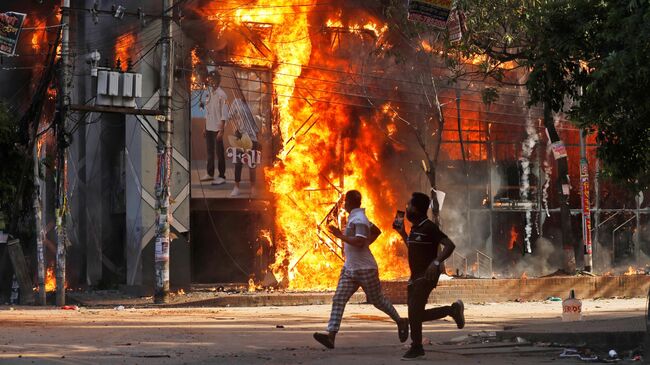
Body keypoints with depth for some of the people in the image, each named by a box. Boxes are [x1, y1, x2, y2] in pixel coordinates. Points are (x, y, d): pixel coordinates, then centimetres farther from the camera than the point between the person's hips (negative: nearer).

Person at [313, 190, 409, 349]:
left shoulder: (359, 219, -17)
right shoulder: (355, 217, 14)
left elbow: (359, 242, -28)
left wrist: (340, 236, -23)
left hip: (365, 269, -9)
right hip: (350, 269, 9)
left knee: (377, 300, 6)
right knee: (338, 300, -6)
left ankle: (400, 322, 29)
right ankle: (331, 335, -16)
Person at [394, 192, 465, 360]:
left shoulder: (429, 227, -13)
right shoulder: (415, 228, 14)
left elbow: (449, 245, -20)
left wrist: (436, 262, -32)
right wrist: (402, 233, 20)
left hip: (427, 275, -9)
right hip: (416, 276, 9)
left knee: (414, 310, -15)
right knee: (415, 314, 7)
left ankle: (416, 348, -6)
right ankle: (452, 310, 20)